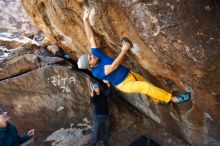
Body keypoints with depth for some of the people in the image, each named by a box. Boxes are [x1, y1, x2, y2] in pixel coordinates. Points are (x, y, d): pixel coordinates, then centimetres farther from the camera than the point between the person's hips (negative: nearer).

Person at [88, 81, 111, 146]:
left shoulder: (104, 93, 0)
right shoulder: (94, 95, -8)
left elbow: (109, 92, -21)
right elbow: (91, 101, -30)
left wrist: (108, 84, -35)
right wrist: (92, 91, -42)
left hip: (106, 116, 4)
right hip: (97, 117, -4)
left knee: (107, 132, 18)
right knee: (95, 135, -8)